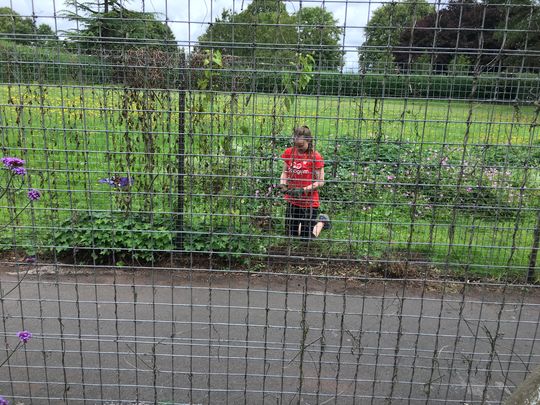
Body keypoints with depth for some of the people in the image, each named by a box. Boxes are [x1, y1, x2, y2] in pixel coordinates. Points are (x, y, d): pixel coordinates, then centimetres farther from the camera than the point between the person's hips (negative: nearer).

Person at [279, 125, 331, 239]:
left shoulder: (315, 157, -16)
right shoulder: (289, 152, -3)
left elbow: (320, 182, -13)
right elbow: (285, 172, 7)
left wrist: (303, 190, -24)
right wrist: (282, 185, -13)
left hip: (310, 202, -5)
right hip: (292, 201, 5)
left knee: (307, 237, 5)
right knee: (291, 234, 16)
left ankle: (322, 221, 33)